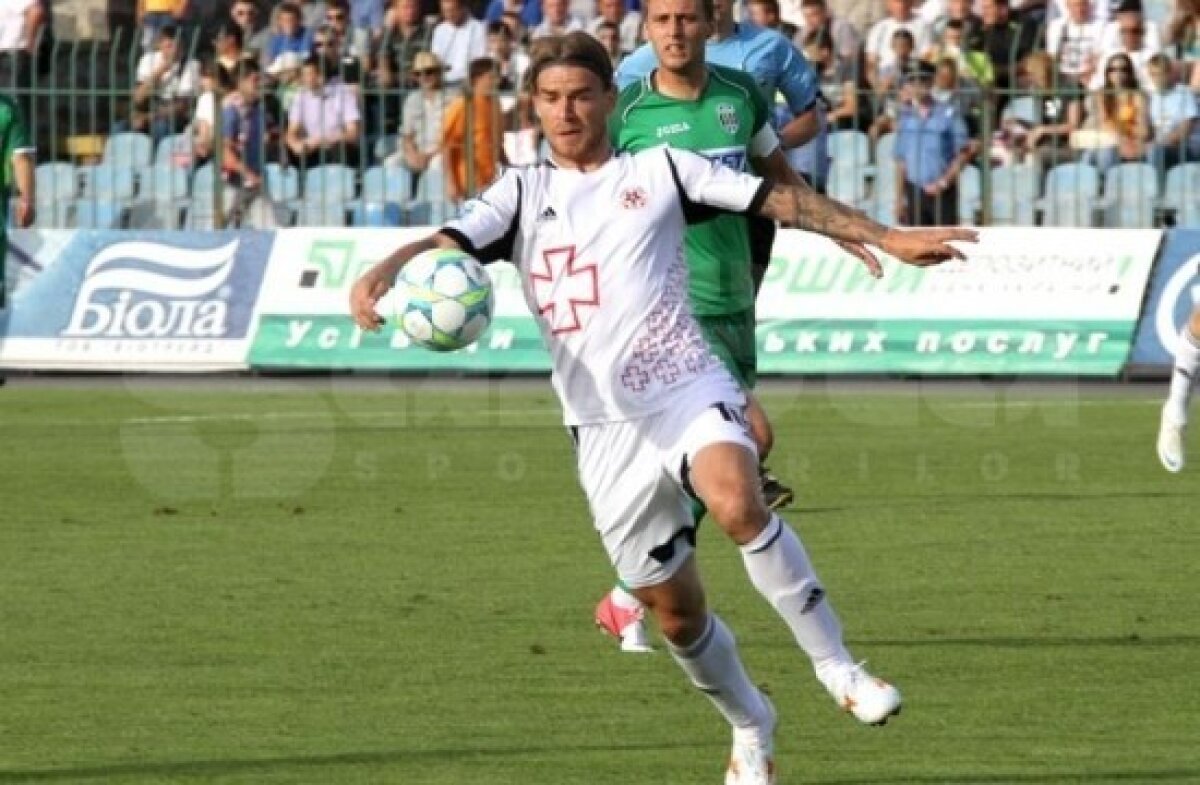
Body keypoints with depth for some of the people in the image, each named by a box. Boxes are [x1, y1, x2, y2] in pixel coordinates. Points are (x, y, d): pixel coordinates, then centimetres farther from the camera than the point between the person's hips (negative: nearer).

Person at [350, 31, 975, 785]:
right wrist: (385, 271, -26)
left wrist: (887, 237, 4)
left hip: (689, 389, -2)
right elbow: (450, 241, -4)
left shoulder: (659, 171, 8)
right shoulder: (524, 193, 12)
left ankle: (836, 664, -23)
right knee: (675, 612, 5)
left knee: (738, 504, -34)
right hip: (605, 426, 2)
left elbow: (779, 198, 8)